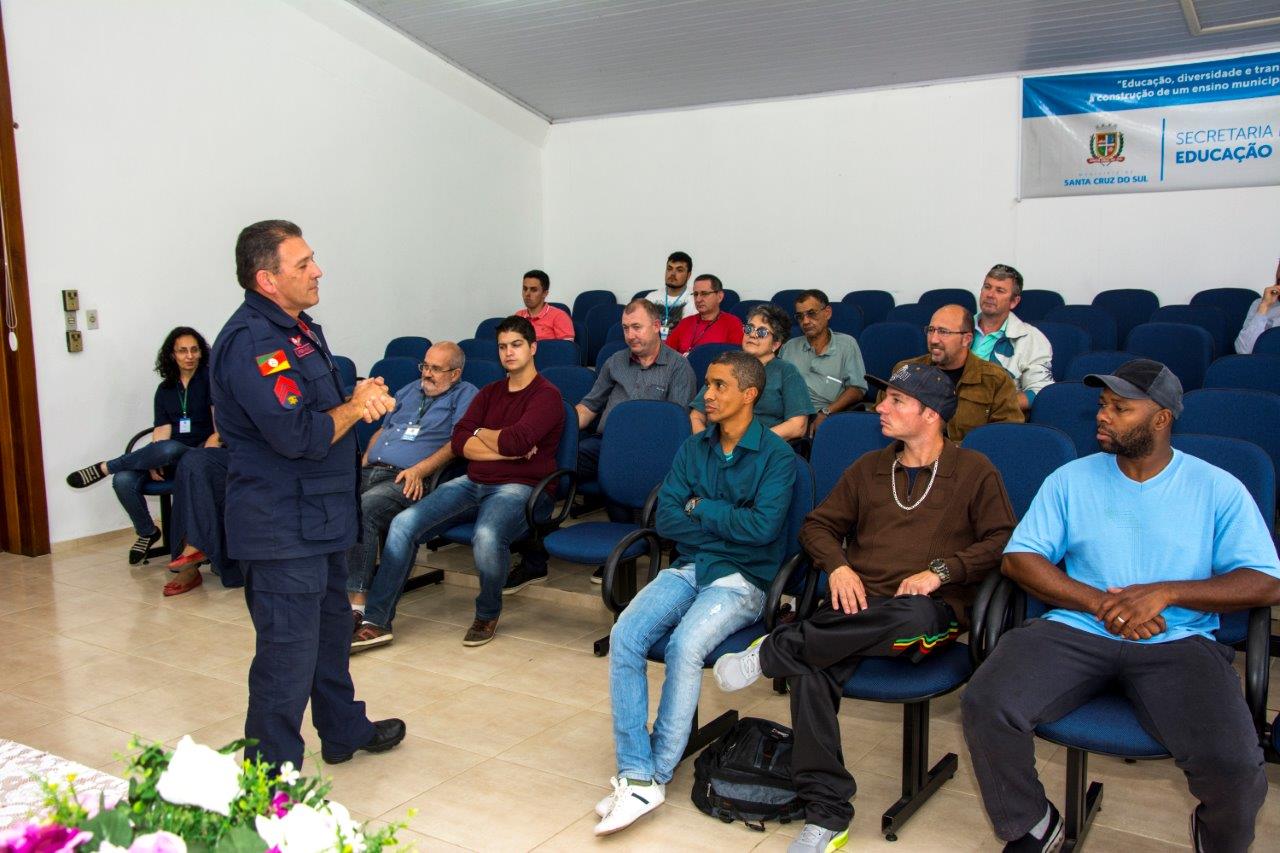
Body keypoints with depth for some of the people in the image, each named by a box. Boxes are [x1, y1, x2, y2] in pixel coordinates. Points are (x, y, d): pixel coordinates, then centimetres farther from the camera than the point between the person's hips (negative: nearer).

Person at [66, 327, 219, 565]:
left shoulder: (210, 378, 3)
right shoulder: (165, 389, 17)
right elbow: (161, 430, 6)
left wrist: (212, 445, -23)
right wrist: (153, 462, -12)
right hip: (170, 458, 5)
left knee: (169, 449, -40)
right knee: (124, 480, -24)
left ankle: (103, 468, -18)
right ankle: (147, 532, 1)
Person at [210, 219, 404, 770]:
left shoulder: (298, 328, 12)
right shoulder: (252, 342, -21)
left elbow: (323, 407, 20)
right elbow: (297, 435, -29)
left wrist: (364, 395, -3)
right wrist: (355, 407, -12)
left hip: (319, 518, 11)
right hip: (282, 531, -11)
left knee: (331, 628, 23)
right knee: (289, 652, -3)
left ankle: (345, 730, 41)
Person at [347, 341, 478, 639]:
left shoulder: (465, 395, 7)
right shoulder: (409, 391, 30)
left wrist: (419, 470, -17)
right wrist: (363, 463, 15)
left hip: (407, 480, -7)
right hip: (369, 470, 7)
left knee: (363, 509, -35)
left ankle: (356, 602, -35)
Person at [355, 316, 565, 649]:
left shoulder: (546, 395, -2)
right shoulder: (490, 392, 20)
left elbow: (515, 441, -18)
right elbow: (459, 442, 7)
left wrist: (480, 433, 2)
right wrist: (505, 450, -7)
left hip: (519, 487, -7)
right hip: (473, 483, 7)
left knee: (486, 536, -38)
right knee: (403, 523, -14)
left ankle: (487, 614, -7)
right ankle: (376, 621, -7)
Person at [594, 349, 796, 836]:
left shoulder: (776, 456, -3)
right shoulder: (693, 448, 13)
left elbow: (762, 527, -16)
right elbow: (665, 519, 4)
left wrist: (700, 508, -5)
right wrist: (730, 523, -7)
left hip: (743, 580, -5)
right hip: (688, 569, 5)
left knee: (685, 645, -32)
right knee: (625, 636, -22)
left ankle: (658, 775, -17)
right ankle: (636, 774, -19)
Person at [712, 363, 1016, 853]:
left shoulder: (974, 472, 11)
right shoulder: (869, 468, 22)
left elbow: (1002, 541, 4)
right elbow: (818, 525, 21)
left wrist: (941, 570, -10)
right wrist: (838, 565, 0)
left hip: (931, 611, -3)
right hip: (859, 605, 3)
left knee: (911, 617, -42)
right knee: (810, 669, -30)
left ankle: (773, 652, -27)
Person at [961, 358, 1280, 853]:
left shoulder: (1218, 490, 7)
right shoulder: (1071, 479, 11)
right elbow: (1020, 558, 4)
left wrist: (1165, 593, -13)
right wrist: (1100, 603, -11)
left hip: (1178, 642, -1)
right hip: (1076, 630, 1)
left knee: (1233, 762, -27)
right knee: (985, 705, -25)